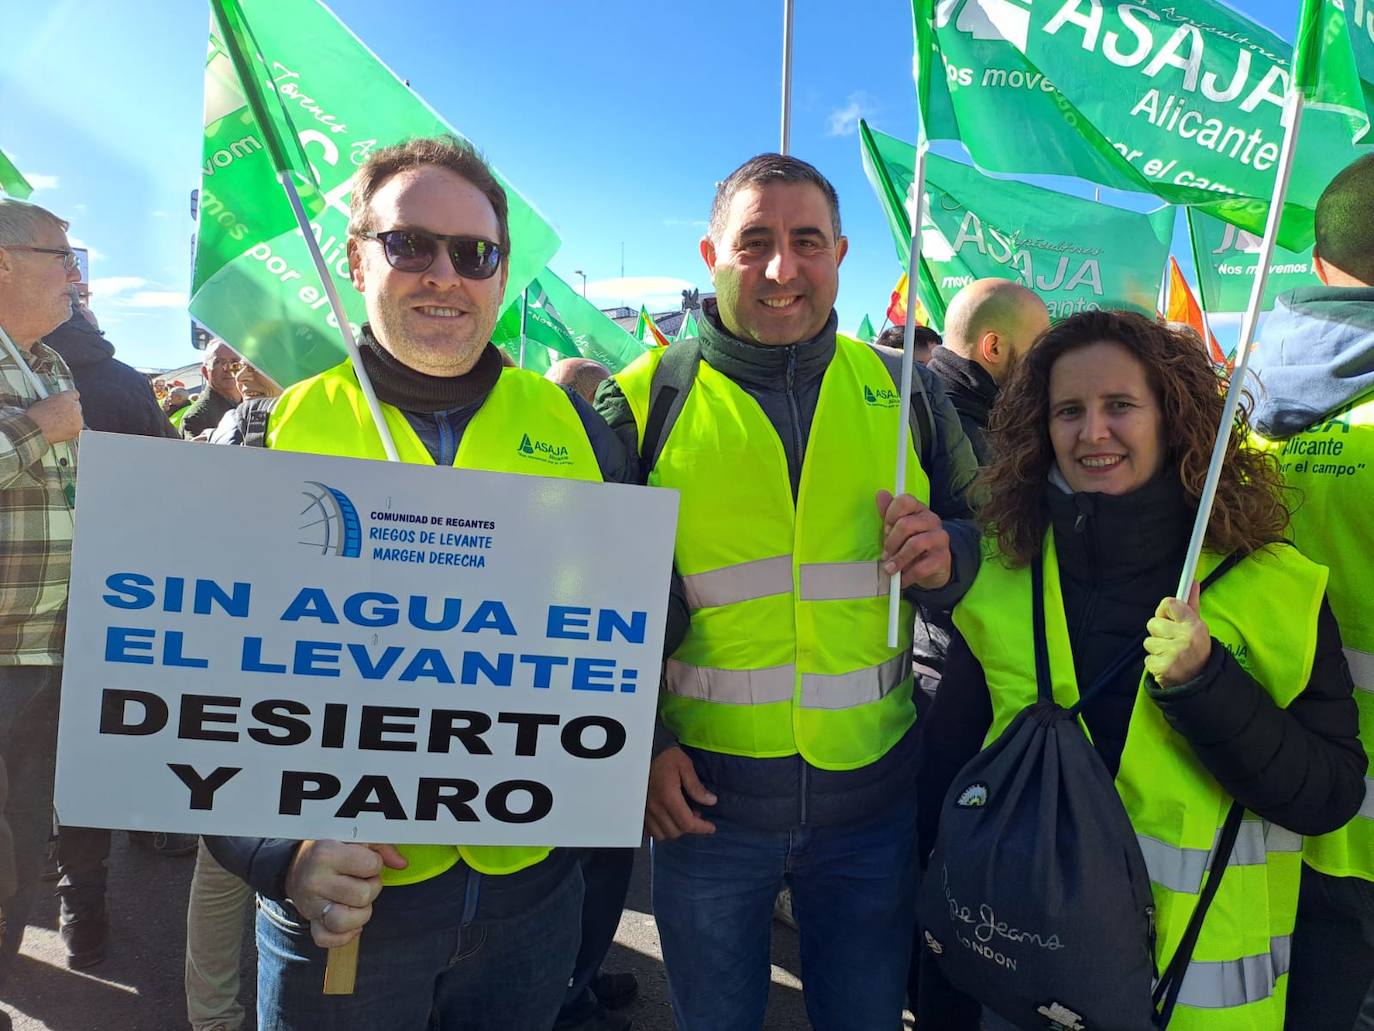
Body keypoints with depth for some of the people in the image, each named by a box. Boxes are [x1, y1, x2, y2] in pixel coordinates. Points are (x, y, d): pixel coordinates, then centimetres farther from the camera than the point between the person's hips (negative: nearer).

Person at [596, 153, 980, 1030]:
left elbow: (983, 536, 11)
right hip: (702, 797, -1)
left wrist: (948, 557, -12)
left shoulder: (903, 391, 1)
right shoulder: (643, 401, -5)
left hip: (873, 793, 2)